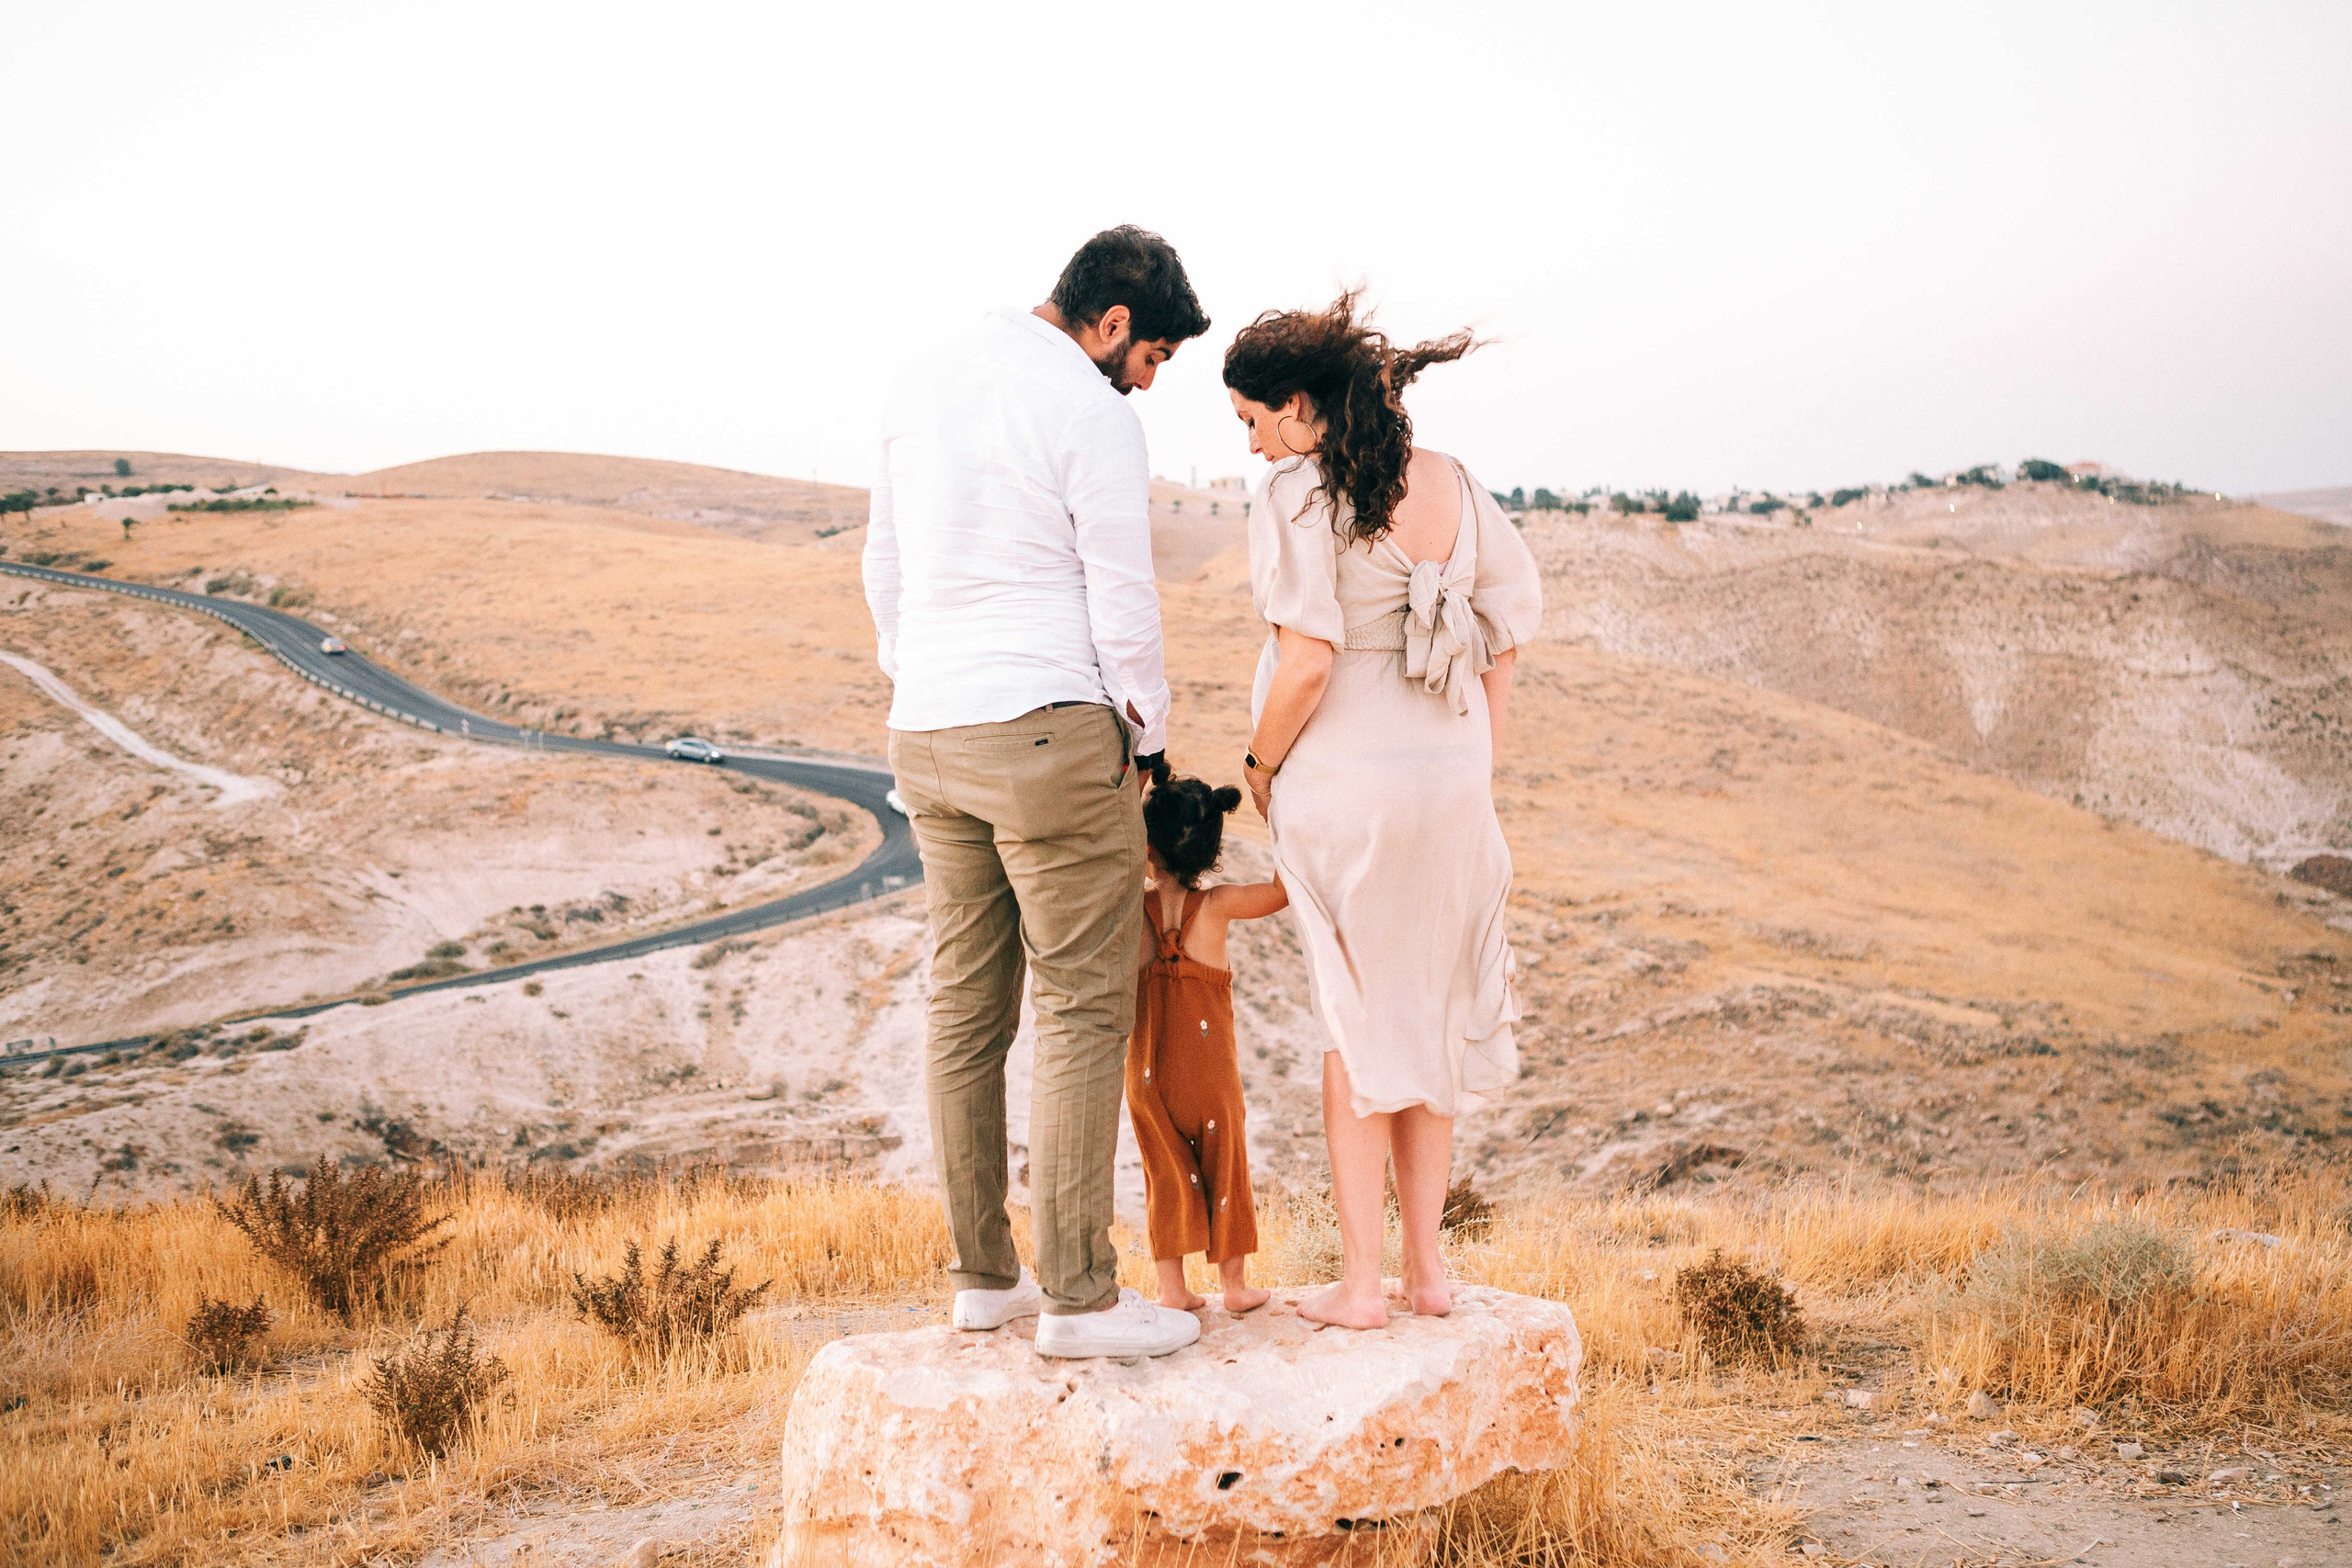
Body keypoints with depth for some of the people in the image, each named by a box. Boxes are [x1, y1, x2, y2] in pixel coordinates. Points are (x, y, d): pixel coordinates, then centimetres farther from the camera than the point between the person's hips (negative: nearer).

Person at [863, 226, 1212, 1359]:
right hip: (1047, 728, -8)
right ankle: (1077, 1295, -2)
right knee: (1083, 1007, -3)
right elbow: (1122, 601, -9)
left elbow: (884, 566, 17)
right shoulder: (1093, 415, -11)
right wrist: (1145, 732, 5)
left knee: (966, 1004, 11)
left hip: (928, 734, 8)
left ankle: (982, 1275, 17)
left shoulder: (924, 384, 12)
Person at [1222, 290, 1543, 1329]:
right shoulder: (1455, 486, 5)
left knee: (1358, 1024, 9)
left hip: (1339, 778, -5)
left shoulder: (1295, 497, -14)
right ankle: (1426, 1265, 22)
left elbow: (1306, 663, -21)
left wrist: (1261, 762, -4)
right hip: (1449, 777, 5)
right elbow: (1508, 639, 6)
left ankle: (1360, 1281, 12)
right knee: (1432, 1014, 17)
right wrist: (1477, 774, 12)